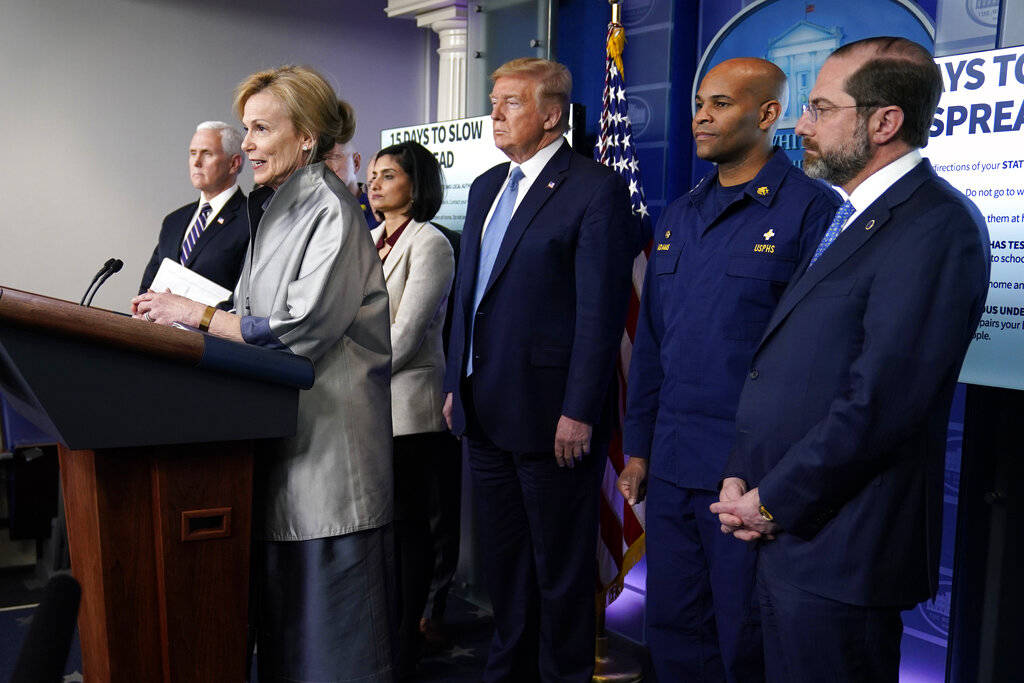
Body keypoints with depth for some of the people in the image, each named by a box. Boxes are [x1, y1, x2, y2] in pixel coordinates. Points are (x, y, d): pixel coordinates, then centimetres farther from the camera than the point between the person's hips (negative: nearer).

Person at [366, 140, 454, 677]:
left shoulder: (429, 244, -6)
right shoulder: (367, 241, 19)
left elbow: (404, 334, -13)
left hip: (404, 406, -7)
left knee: (407, 522, 1)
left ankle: (404, 646, 12)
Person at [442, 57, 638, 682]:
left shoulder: (596, 189, -10)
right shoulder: (487, 186, 14)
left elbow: (601, 309, -16)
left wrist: (579, 412, -18)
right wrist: (456, 383, 15)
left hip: (550, 413, -8)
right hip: (486, 409, 8)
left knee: (561, 565, 8)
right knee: (502, 558, 19)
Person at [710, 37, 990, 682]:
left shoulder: (937, 226, -16)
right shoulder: (849, 220, 14)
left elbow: (878, 402, -23)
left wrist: (773, 502, -14)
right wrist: (740, 477, 3)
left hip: (838, 550, -9)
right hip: (786, 534, 9)